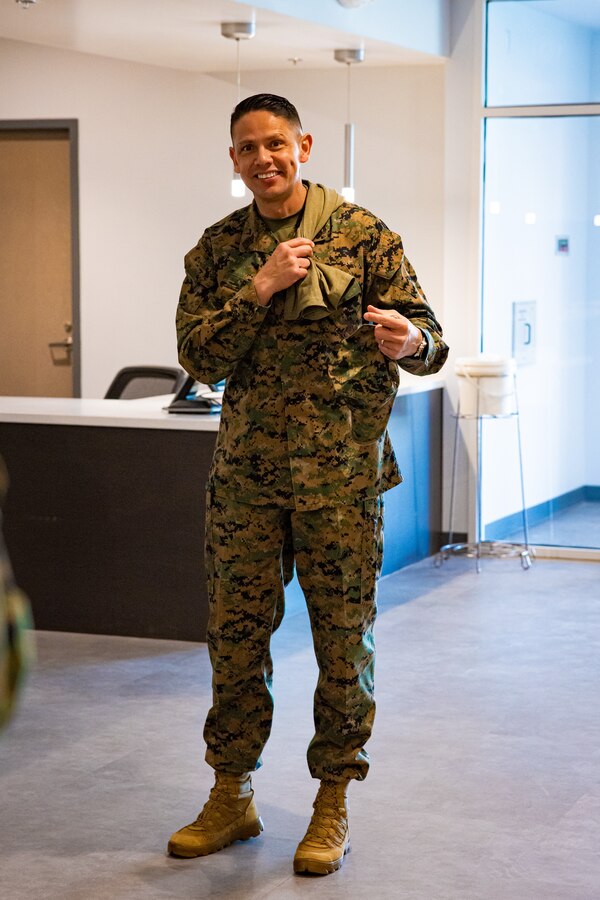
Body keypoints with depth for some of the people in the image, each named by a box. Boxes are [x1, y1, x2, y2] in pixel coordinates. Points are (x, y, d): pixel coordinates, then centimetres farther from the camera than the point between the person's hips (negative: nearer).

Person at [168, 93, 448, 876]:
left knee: (343, 636, 3)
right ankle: (232, 796, 24)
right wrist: (260, 289, -14)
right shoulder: (216, 249, 7)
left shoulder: (362, 235, -2)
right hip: (246, 469, 3)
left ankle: (334, 805, 17)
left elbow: (428, 340, -3)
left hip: (341, 472, -3)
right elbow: (199, 357, -1)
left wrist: (409, 341, -26)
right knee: (235, 632, 9)